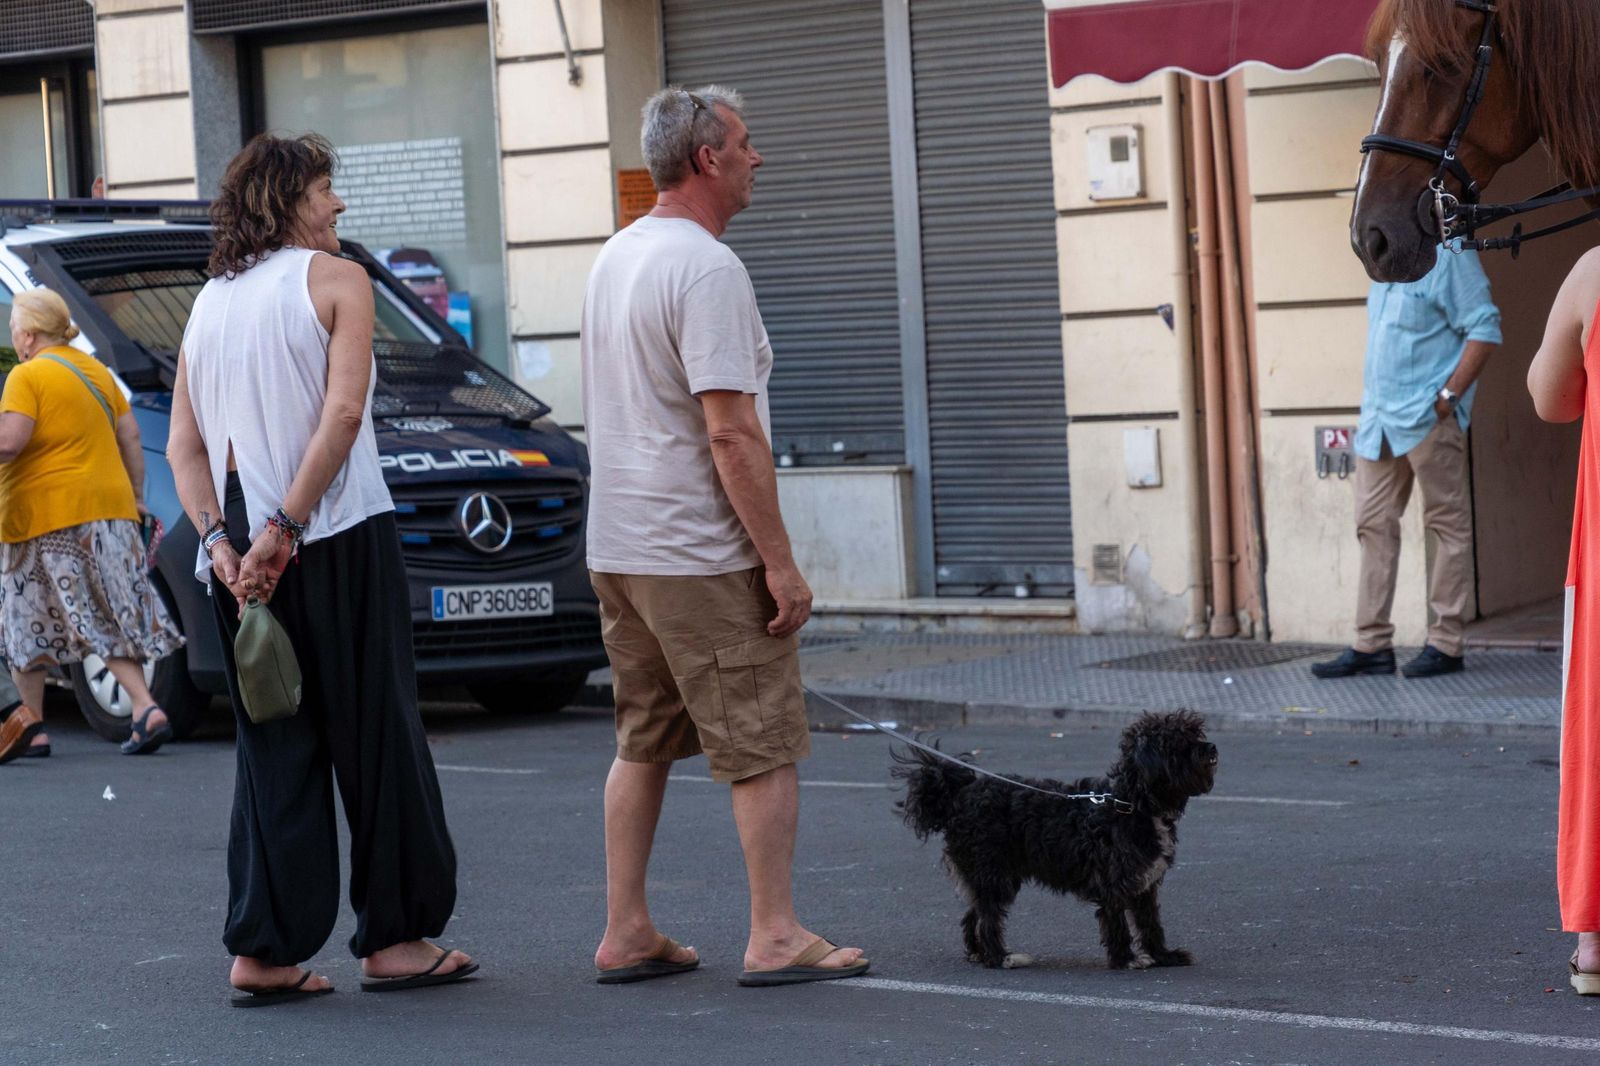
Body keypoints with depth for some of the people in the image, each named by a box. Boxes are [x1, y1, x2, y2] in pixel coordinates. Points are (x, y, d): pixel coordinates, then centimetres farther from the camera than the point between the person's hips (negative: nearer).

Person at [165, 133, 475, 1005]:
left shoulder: (210, 302, 16)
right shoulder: (336, 280, -2)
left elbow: (183, 445, 7)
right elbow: (343, 411, -15)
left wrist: (219, 540, -2)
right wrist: (285, 527, -17)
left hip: (241, 555, 6)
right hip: (338, 541, -6)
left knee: (274, 747, 9)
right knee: (376, 736, 3)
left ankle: (263, 950, 4)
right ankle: (395, 937, 6)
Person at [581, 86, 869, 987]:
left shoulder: (617, 257, 13)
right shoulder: (705, 268, -17)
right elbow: (731, 433, -22)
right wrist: (781, 563, -18)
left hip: (618, 546, 9)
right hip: (700, 557, -9)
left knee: (644, 743, 14)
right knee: (764, 745, -1)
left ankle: (627, 934, 15)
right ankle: (777, 937, 1)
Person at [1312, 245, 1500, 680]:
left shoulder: (1447, 256, -8)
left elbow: (1484, 329, -13)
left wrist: (1449, 395, -18)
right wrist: (1370, 391, 15)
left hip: (1426, 417, -9)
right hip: (1379, 417, 9)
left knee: (1448, 524, -1)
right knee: (1374, 525, 6)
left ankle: (1446, 644, 1)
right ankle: (1372, 644, 8)